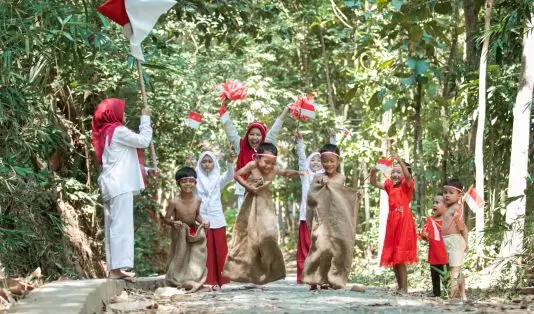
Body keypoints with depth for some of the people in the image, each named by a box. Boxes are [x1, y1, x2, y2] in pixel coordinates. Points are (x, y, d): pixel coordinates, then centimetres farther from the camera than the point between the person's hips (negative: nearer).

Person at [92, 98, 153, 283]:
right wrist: (145, 118, 2)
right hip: (120, 185, -9)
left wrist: (145, 170, 26)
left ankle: (114, 267, 7)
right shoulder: (117, 131, -9)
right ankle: (117, 267, -18)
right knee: (121, 225, -12)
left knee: (113, 226, 7)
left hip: (112, 185, 10)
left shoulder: (105, 133, 20)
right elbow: (143, 141, -9)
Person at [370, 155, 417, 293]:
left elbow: (408, 175, -23)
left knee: (400, 258, -9)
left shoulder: (406, 185, -3)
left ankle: (404, 288, -5)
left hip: (403, 222, -6)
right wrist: (373, 172, -14)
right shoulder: (390, 185, 12)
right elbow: (374, 183, 5)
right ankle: (400, 287, 16)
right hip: (392, 222, 7)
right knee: (392, 257, 8)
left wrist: (399, 160, -33)